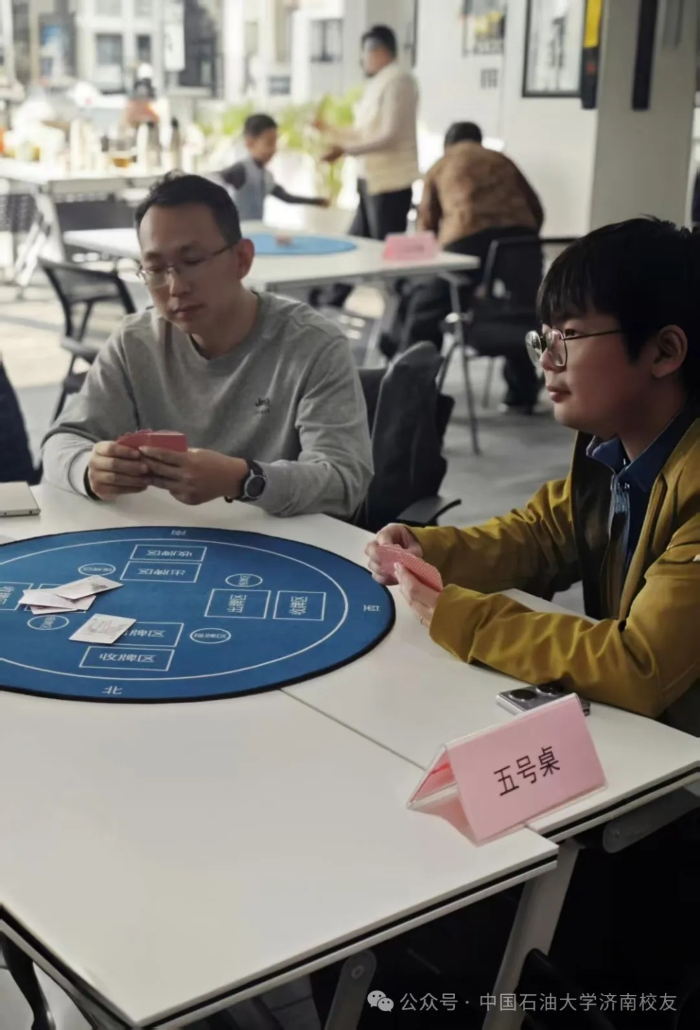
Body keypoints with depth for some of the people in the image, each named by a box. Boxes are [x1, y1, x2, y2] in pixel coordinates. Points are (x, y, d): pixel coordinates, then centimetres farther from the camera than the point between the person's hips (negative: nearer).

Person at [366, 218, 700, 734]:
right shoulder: (610, 446, -3)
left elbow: (641, 670, -32)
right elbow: (541, 534, 13)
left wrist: (456, 617, -23)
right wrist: (425, 551, -6)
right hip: (623, 721, 6)